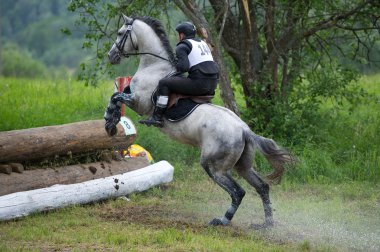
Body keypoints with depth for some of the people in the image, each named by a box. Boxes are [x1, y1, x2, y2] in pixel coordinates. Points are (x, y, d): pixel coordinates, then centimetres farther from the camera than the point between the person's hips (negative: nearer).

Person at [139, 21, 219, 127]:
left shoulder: (182, 47, 1)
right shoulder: (203, 43, 25)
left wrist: (174, 67, 5)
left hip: (199, 83, -8)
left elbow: (183, 66, -14)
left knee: (164, 83, -1)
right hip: (213, 84, 8)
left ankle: (157, 117, -5)